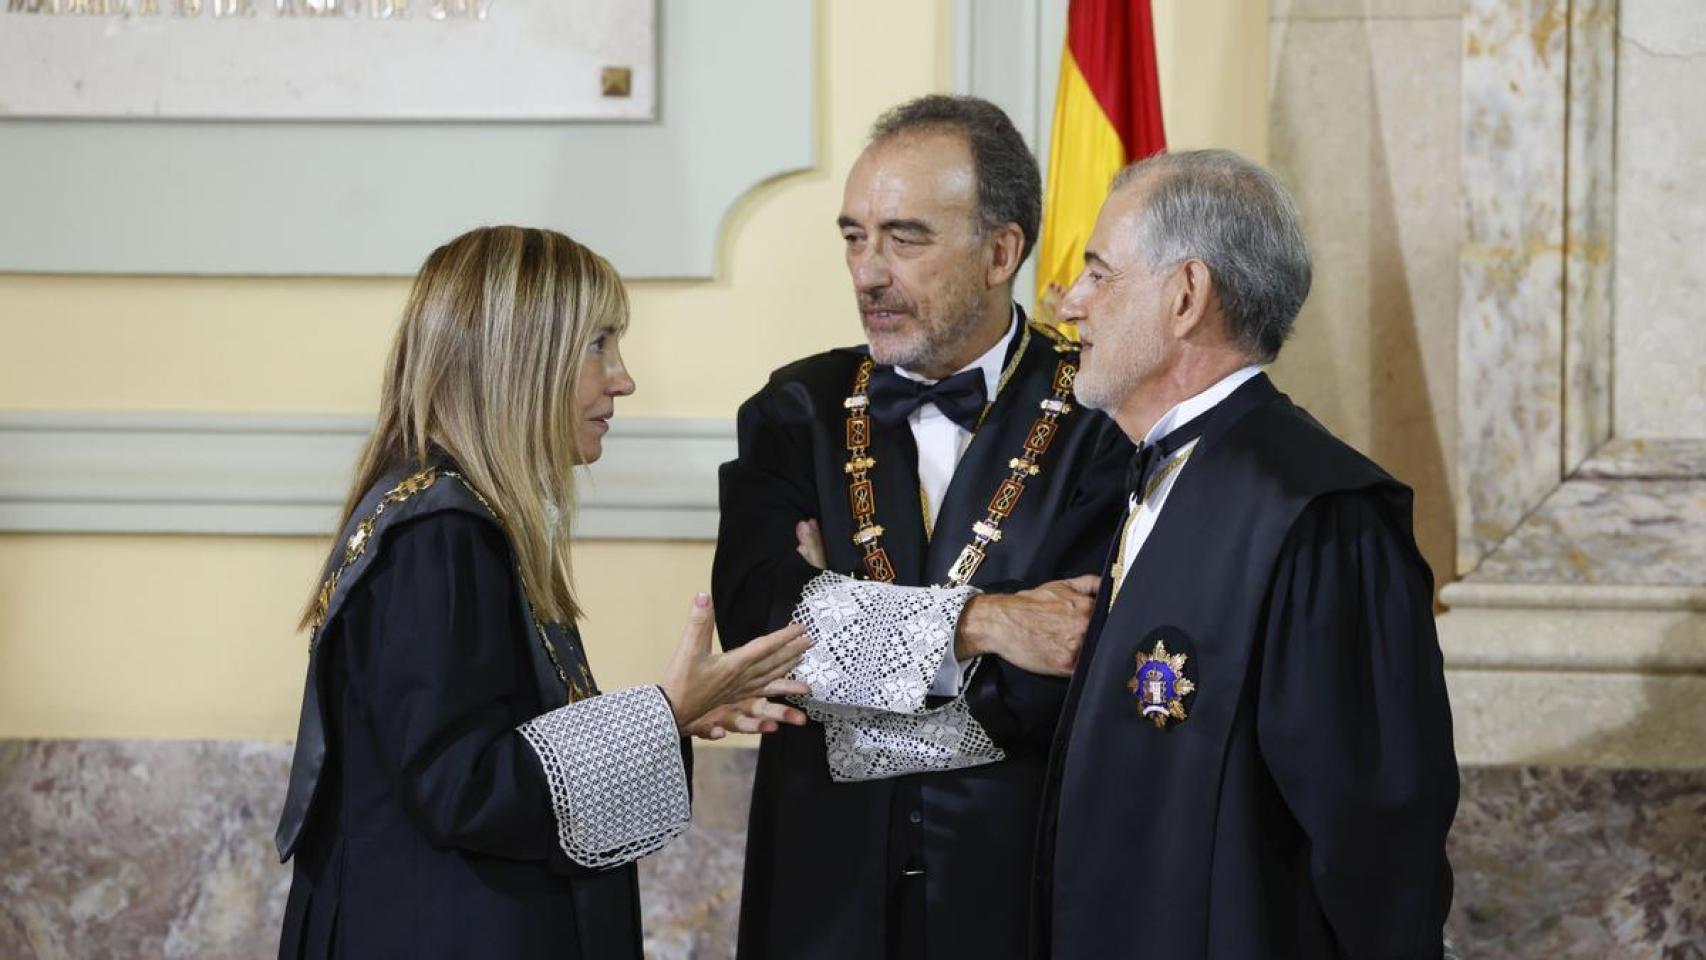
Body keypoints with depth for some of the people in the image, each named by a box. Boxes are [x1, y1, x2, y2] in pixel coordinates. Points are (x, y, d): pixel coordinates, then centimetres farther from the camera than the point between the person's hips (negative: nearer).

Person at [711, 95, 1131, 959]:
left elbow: (1057, 692, -18)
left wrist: (840, 613, -10)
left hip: (1026, 890, -3)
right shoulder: (800, 411, 3)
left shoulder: (1104, 419, -10)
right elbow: (754, 617, -12)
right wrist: (976, 623, -21)